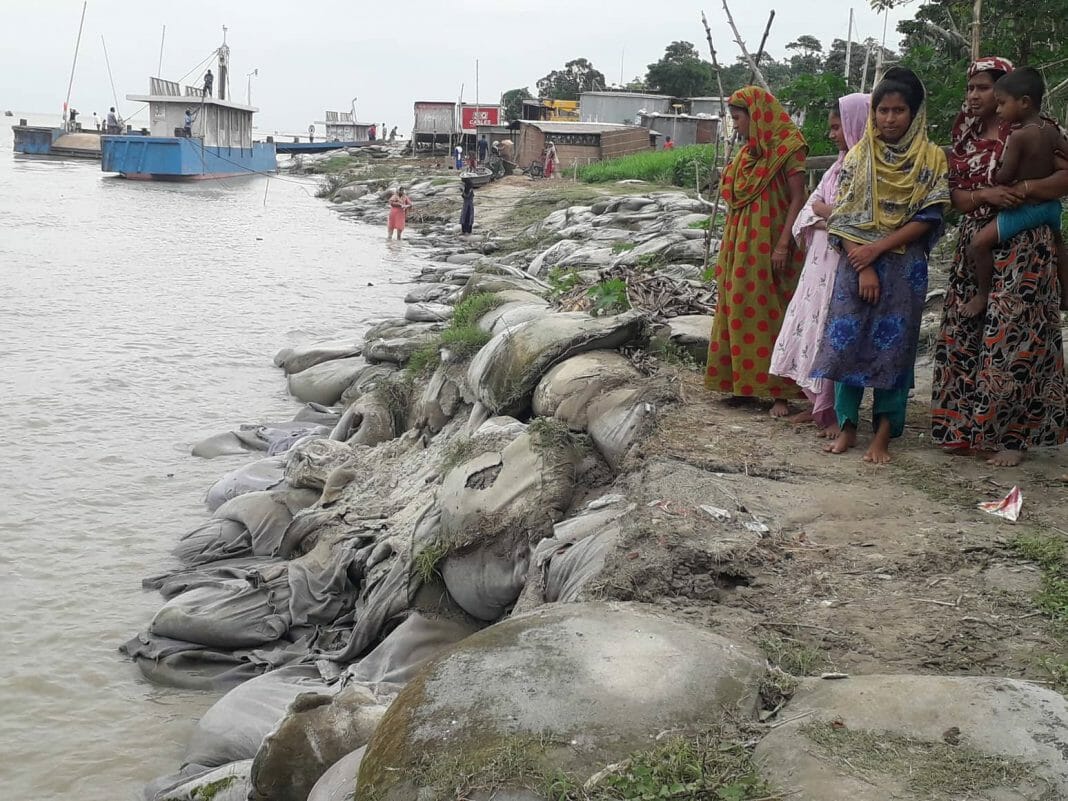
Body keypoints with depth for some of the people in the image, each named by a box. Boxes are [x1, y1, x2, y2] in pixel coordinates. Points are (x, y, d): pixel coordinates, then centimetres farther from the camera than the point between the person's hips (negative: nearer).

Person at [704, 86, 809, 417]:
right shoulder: (748, 151, 13)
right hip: (741, 246, 8)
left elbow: (798, 198, -13)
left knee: (770, 314, -5)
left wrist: (783, 244, -20)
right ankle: (743, 382, 15)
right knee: (740, 312, 8)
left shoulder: (787, 148, -9)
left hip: (768, 247, -7)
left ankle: (779, 392, 0)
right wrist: (729, 248, 15)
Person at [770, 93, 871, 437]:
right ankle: (819, 404, 18)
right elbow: (813, 206, 12)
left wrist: (826, 210, -9)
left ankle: (839, 413, 3)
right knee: (813, 325, 9)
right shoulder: (840, 164, 16)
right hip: (822, 260, 9)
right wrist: (834, 213, -8)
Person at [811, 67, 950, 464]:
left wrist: (877, 249, -14)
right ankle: (847, 427, 11)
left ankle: (883, 435, 7)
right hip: (855, 264, 2)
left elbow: (928, 219, -6)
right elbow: (843, 217, 1)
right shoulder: (857, 156, 5)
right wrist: (863, 266, -11)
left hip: (904, 268, -2)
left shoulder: (931, 158, 0)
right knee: (847, 341, -1)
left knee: (892, 346, 0)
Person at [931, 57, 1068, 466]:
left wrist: (1018, 190, -23)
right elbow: (955, 197, 5)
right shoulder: (965, 138, 12)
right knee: (965, 337, 5)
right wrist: (986, 194, -14)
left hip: (1022, 249, -6)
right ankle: (967, 429, 16)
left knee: (1011, 339, -6)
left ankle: (1011, 435, 4)